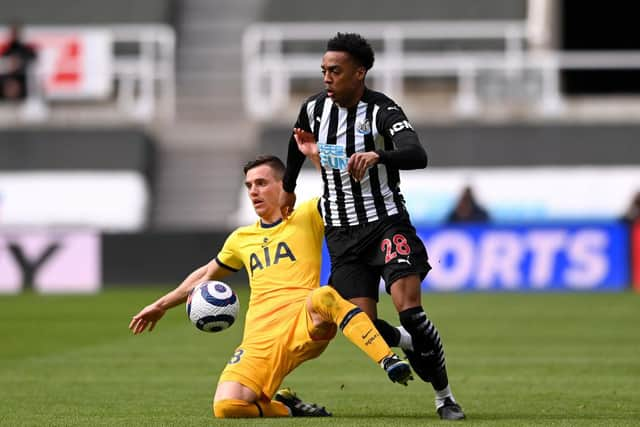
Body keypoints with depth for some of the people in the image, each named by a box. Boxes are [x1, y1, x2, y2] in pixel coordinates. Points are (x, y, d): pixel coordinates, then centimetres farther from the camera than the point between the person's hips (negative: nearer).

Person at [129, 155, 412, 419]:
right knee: (225, 408, -25)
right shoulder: (241, 239, 26)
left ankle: (389, 362, -38)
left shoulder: (307, 217, 14)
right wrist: (162, 305, 45)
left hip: (306, 327, -4)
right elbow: (206, 275, 42)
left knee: (323, 296, -41)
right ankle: (286, 409, 4)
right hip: (260, 340, 4)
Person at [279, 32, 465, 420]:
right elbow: (299, 142, 25)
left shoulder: (382, 111, -16)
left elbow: (418, 155, -33)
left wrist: (377, 156, -51)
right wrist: (288, 188, 38)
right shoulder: (314, 109, 1)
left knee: (410, 310, -20)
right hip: (342, 232, 4)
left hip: (387, 223, -4)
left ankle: (445, 397, -2)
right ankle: (410, 343, 28)